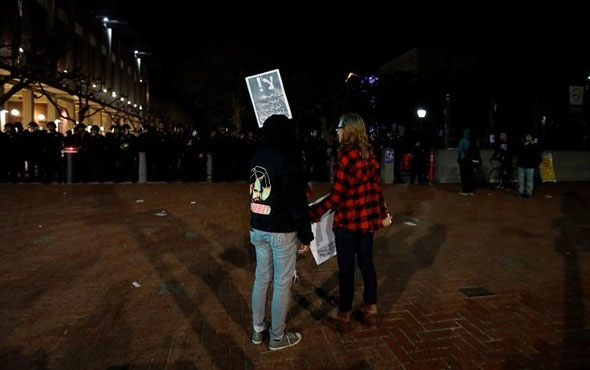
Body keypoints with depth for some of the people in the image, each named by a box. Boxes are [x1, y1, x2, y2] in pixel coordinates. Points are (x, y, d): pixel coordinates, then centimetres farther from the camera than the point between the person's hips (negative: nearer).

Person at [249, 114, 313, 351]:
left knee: (261, 278, 17)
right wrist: (306, 234, -8)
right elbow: (298, 202, -16)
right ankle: (277, 337, 19)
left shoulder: (257, 157, 7)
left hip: (258, 228, 7)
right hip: (282, 231, -7)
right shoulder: (289, 159, -16)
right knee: (282, 283, 6)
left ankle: (258, 330, 30)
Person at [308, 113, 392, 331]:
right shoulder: (370, 155, 4)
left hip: (347, 222, -7)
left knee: (346, 268, 6)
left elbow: (335, 197, -21)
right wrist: (383, 213, 21)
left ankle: (344, 315, 21)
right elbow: (377, 188, 10)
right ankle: (371, 309, 31)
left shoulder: (345, 157, -18)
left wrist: (311, 214, -20)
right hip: (368, 220, 7)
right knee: (366, 263, 18)